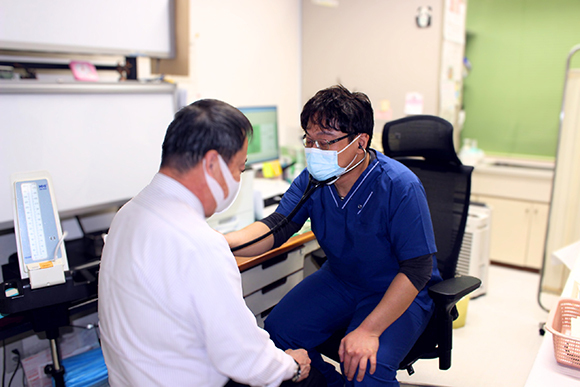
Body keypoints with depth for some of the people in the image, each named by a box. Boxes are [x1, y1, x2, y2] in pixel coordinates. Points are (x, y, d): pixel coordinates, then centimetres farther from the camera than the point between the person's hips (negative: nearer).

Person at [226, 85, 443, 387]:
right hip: (339, 280, 5)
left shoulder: (400, 187, -25)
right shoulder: (311, 180, -9)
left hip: (399, 290, -5)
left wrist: (368, 330, -30)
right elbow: (276, 226, -18)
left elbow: (417, 269, -23)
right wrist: (222, 242, -39)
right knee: (277, 330, -9)